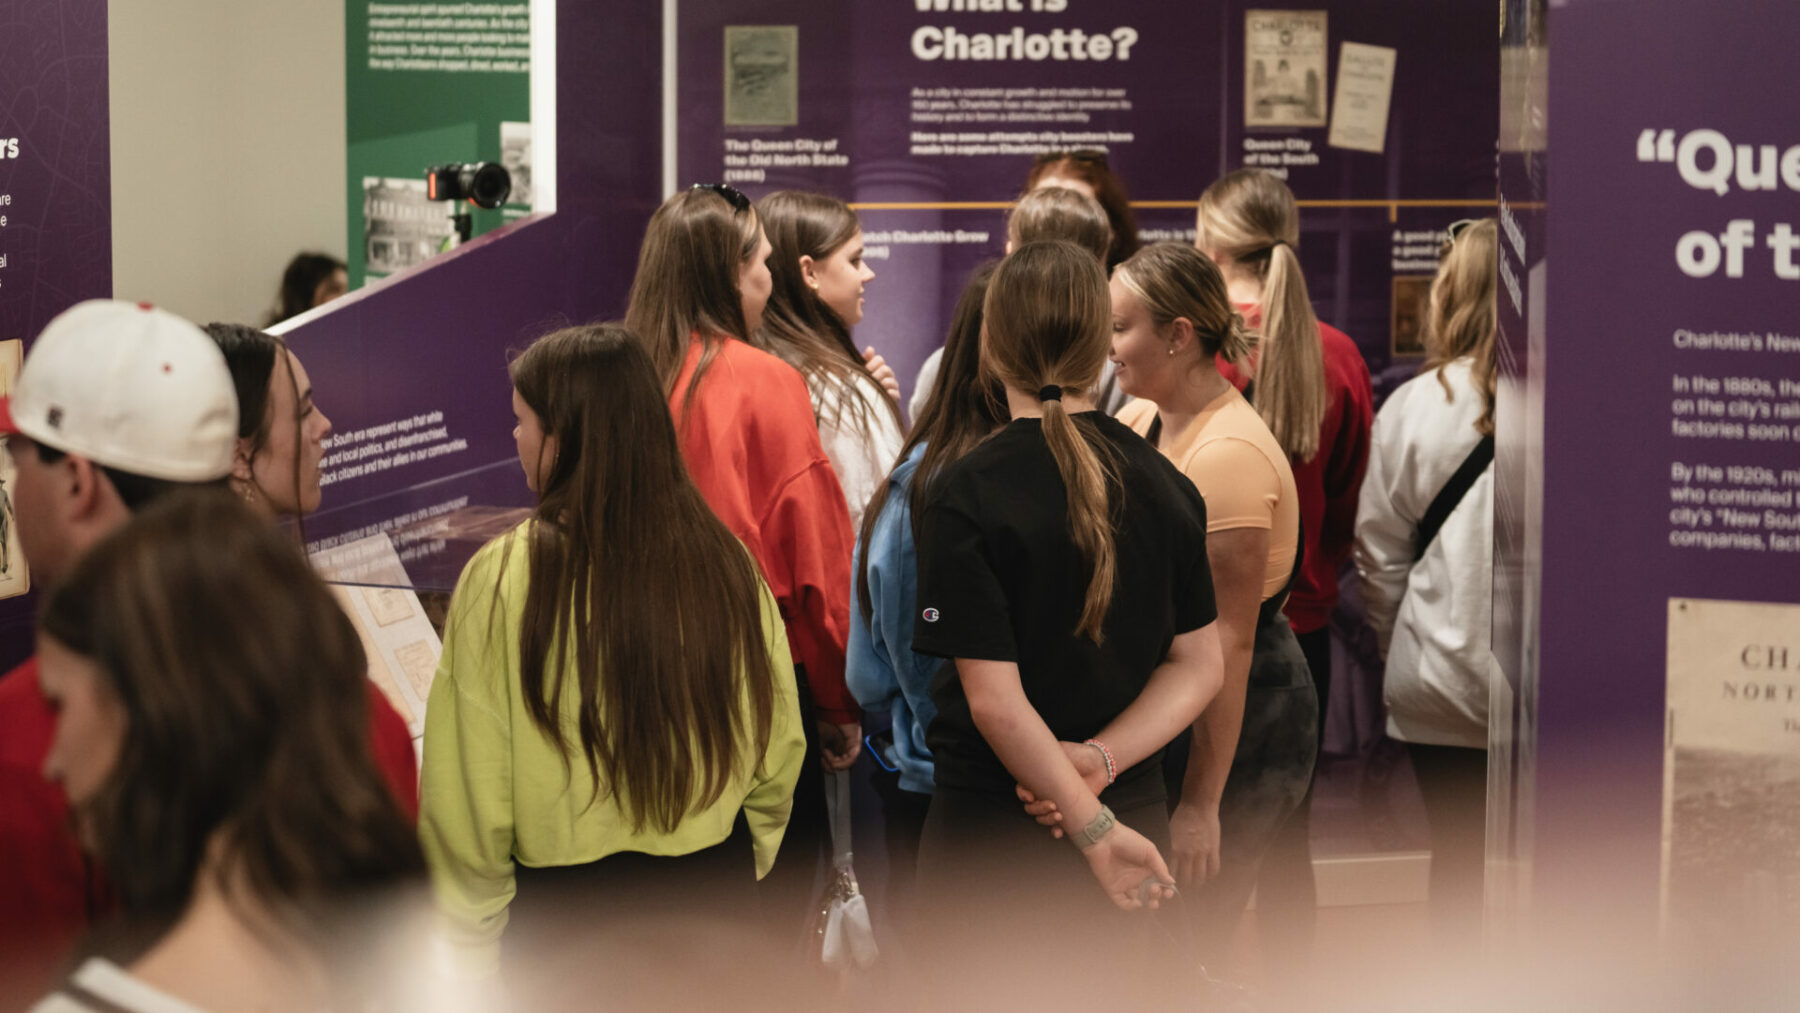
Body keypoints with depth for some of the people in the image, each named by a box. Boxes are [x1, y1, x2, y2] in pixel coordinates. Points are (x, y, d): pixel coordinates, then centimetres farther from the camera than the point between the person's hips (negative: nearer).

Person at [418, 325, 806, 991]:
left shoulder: (503, 579, -15)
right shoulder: (726, 562, -4)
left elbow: (471, 794, -12)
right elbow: (778, 755, 5)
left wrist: (474, 948, -1)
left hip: (572, 908, -3)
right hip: (715, 896, 4)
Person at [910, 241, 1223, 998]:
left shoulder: (965, 496, -16)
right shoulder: (1164, 482, 0)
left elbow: (995, 700, -20)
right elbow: (1198, 665, 1)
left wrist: (1092, 827, -16)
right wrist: (1102, 760, -11)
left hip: (992, 831, -5)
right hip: (1135, 812, 5)